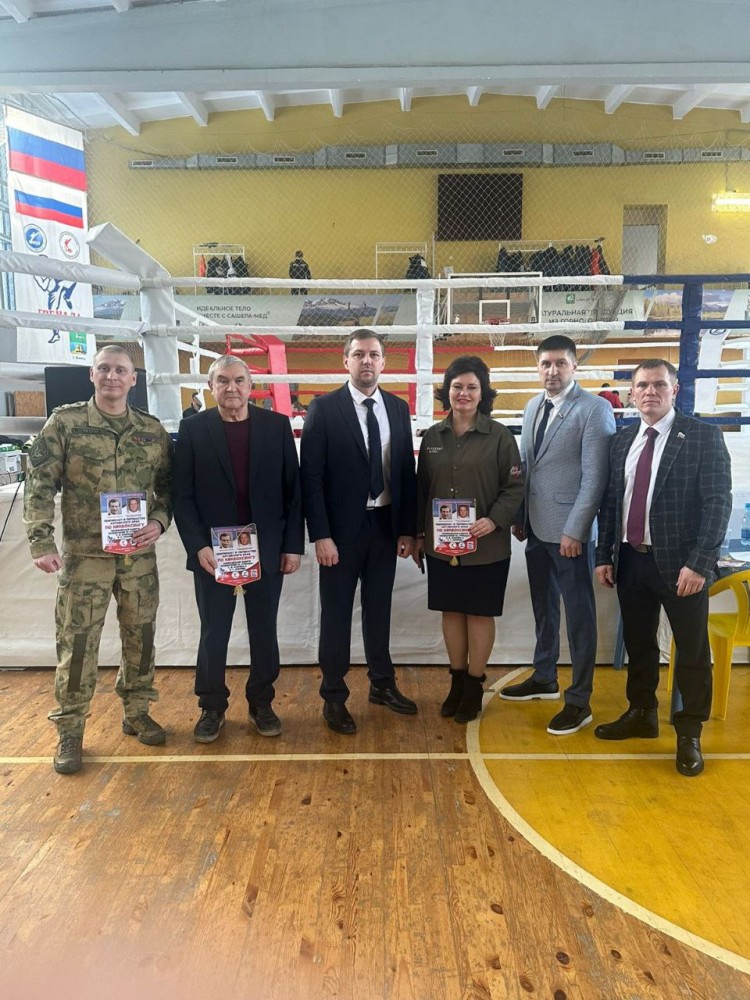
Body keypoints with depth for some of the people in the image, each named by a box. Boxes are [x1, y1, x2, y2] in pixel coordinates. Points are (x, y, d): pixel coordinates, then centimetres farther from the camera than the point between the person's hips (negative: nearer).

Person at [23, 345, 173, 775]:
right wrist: (42, 542, -12)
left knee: (141, 636, 12)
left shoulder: (153, 430, 4)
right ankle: (70, 731, 19)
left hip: (140, 555, 3)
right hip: (84, 555, -2)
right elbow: (40, 484, -4)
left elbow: (168, 484, 9)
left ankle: (137, 712, 31)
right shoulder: (65, 422, -3)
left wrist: (159, 521, -9)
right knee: (77, 642, 3)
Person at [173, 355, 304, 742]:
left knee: (264, 632, 11)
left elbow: (292, 490, 2)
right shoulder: (193, 429, 0)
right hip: (212, 552, -1)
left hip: (267, 550, 1)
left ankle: (261, 703, 29)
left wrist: (293, 545, -2)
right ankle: (212, 707, 27)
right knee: (213, 634, 9)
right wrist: (198, 546, -13)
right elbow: (182, 496, -3)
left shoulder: (277, 426, 2)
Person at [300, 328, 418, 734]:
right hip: (341, 528, -4)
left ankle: (382, 684, 33)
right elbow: (311, 477, -10)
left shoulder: (398, 408, 6)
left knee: (379, 609, 16)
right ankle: (334, 696, 21)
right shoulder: (324, 408, -7)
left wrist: (408, 529, 4)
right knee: (337, 613, 7)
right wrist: (321, 535, -15)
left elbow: (407, 472, 7)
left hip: (386, 525, 4)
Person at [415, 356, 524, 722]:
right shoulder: (433, 436, 5)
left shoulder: (498, 435, -5)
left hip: (486, 545, -3)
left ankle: (474, 686, 23)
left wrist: (494, 520, -19)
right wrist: (419, 534, 9)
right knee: (451, 612, 12)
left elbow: (515, 487, -5)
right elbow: (422, 489, 9)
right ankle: (456, 681, 28)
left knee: (480, 614, 8)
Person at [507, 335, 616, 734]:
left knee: (578, 614, 3)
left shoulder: (594, 408, -9)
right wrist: (519, 517, 10)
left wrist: (574, 530, -17)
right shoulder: (532, 407, 12)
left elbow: (595, 477, -14)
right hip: (536, 527, 7)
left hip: (568, 530, -7)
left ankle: (579, 701, 15)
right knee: (543, 608, 19)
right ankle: (544, 678, 36)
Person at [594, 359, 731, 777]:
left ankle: (690, 734, 24)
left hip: (680, 562, -4)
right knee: (638, 644, 17)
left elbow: (718, 503, -12)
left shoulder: (704, 436, -7)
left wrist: (698, 562, -19)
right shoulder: (623, 440, 9)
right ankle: (642, 715, 35)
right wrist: (604, 555, 6)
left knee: (692, 651, 8)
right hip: (631, 560, 5)